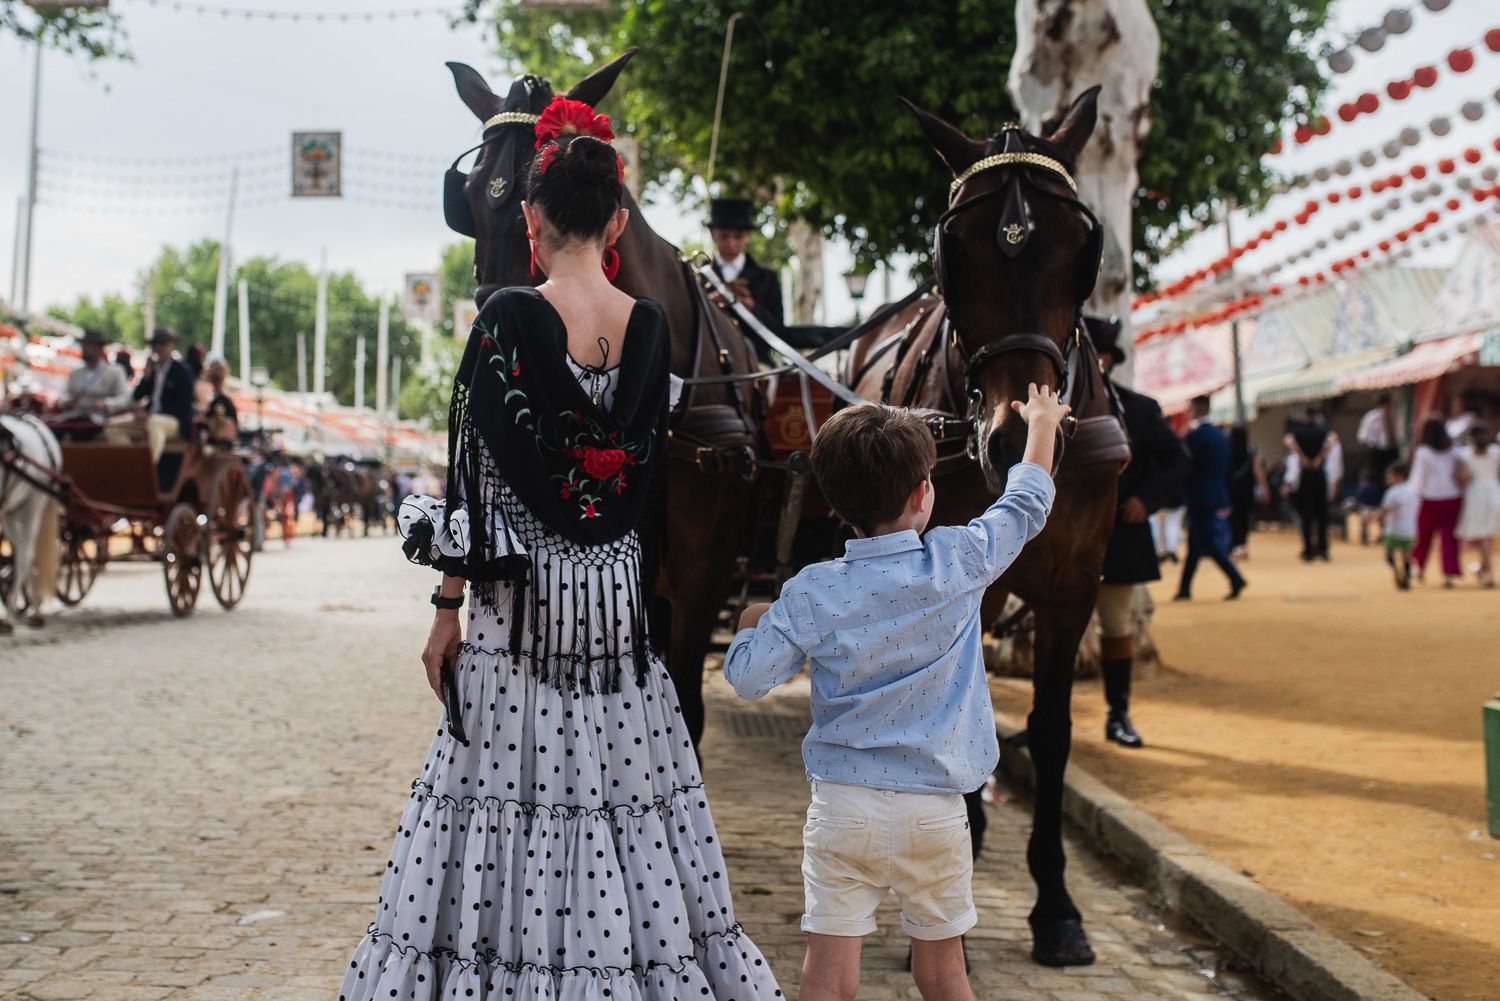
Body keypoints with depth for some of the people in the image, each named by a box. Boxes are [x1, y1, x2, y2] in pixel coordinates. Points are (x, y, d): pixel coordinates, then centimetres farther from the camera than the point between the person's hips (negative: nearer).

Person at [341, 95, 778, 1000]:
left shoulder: (509, 320, -11)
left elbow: (476, 478, -10)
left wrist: (450, 606, -3)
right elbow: (650, 473, 7)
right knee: (622, 785, 12)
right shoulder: (651, 326, 1)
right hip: (621, 600, 4)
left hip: (521, 600, -4)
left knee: (514, 786, 4)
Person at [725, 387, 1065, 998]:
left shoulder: (810, 594, -7)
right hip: (934, 810, 1)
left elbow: (747, 678, -7)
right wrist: (1042, 423, 28)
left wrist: (751, 625, 15)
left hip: (841, 806, 0)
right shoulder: (959, 563, -6)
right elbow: (1027, 504, 10)